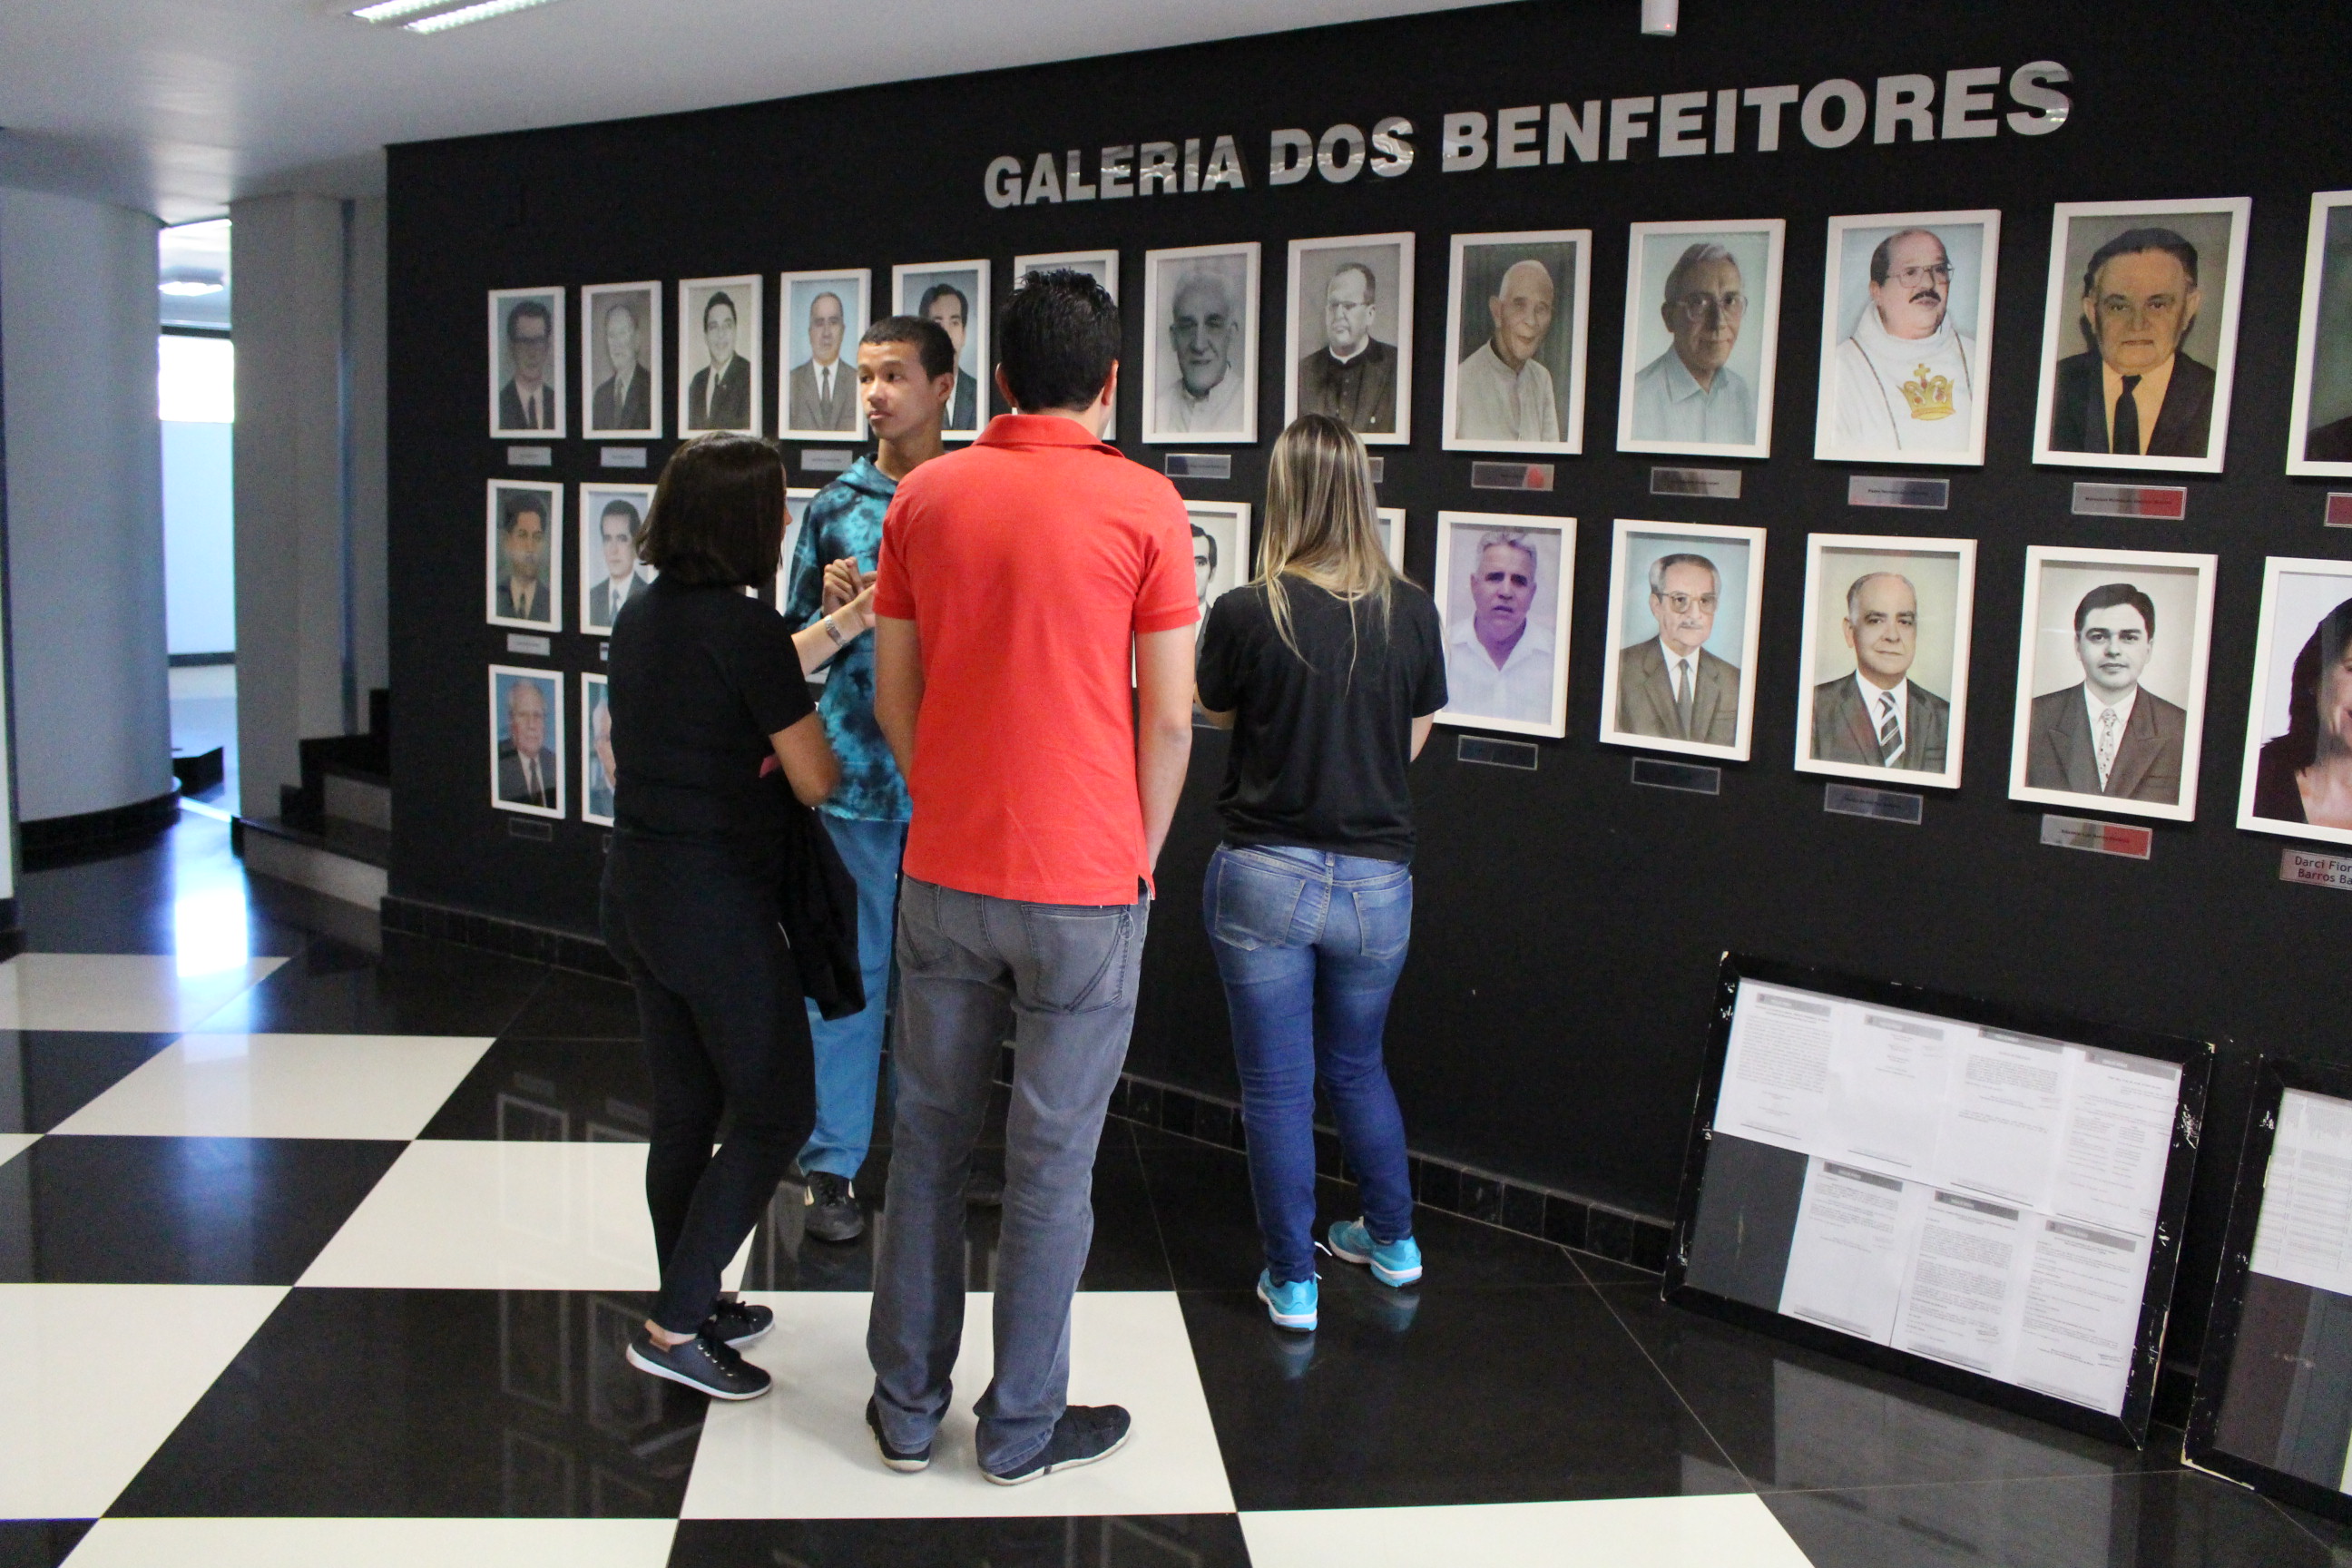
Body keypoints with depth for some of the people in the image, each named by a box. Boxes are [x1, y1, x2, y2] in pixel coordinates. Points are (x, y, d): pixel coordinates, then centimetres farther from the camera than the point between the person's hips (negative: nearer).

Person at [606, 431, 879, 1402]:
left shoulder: (643, 615, 6)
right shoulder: (741, 626, -18)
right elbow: (816, 783, -12)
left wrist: (845, 624, 20)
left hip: (637, 892, 9)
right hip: (717, 908, -8)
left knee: (685, 1111, 18)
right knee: (775, 1112, 4)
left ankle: (691, 1305, 30)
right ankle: (674, 1326, 5)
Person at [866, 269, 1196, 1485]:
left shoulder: (924, 495, 3)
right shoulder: (1141, 503, -8)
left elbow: (892, 692, 6)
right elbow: (1168, 712, -7)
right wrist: (1140, 853, 6)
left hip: (944, 878, 4)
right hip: (1084, 885, -4)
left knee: (928, 1143, 15)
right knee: (1052, 1163, 7)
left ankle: (906, 1407, 26)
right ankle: (1022, 1428, 20)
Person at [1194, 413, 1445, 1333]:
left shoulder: (1247, 614, -12)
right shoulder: (1410, 612, -5)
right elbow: (1413, 741, 6)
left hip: (1266, 874, -3)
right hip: (1376, 878, 3)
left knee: (1278, 1084, 9)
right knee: (1356, 1064, 24)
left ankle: (1292, 1281, 18)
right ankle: (1393, 1241, 38)